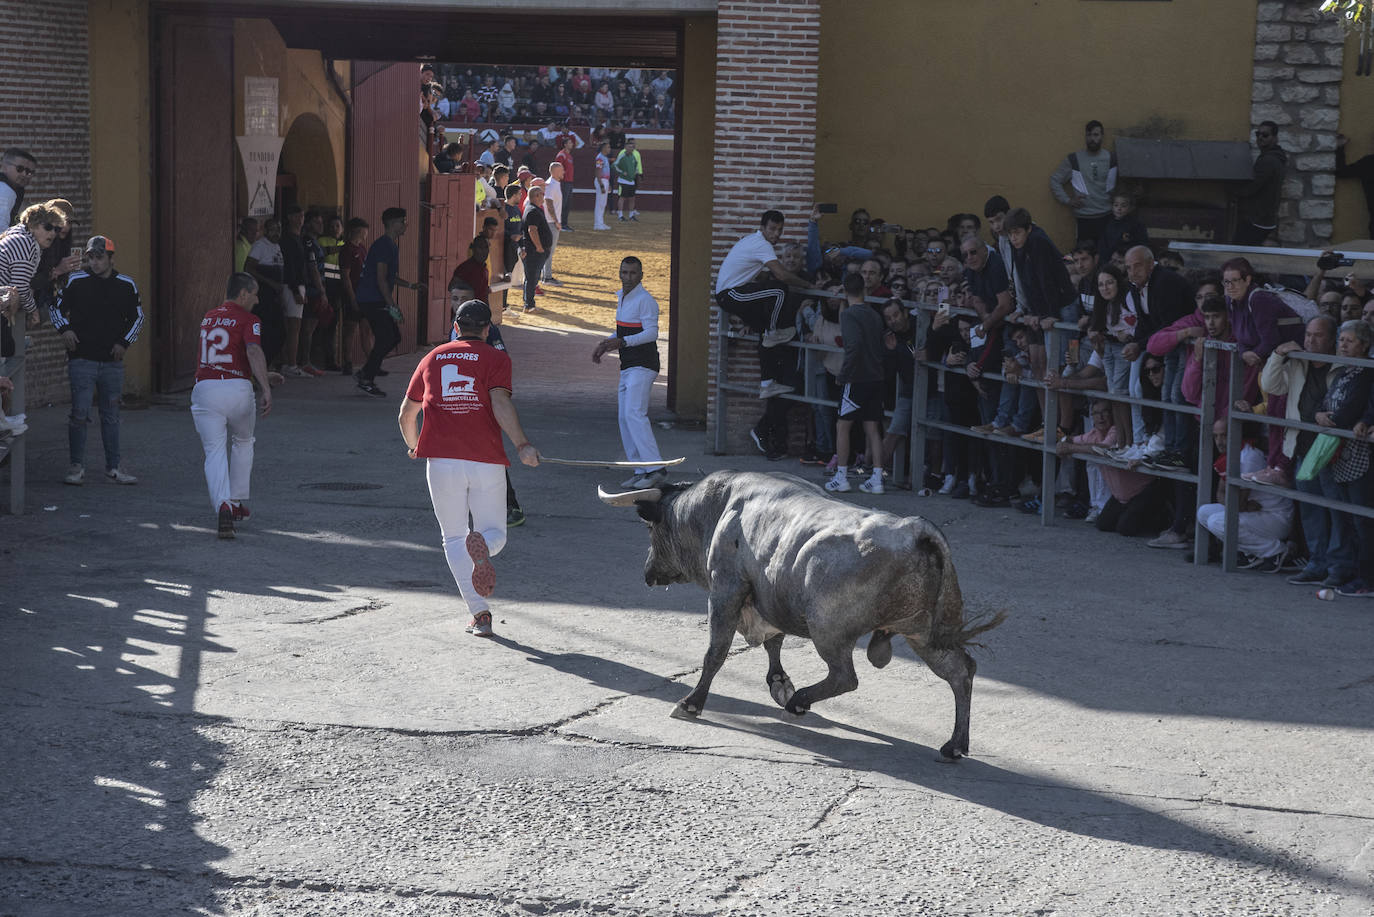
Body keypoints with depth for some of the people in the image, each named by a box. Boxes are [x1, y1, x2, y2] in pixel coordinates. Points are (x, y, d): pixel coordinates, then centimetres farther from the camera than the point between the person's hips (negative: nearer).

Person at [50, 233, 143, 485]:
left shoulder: (126, 286, 5)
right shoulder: (76, 282, -1)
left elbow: (137, 317, 17)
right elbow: (55, 307, 10)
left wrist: (124, 342, 5)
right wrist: (64, 329, -8)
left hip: (112, 362, 2)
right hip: (82, 359, -2)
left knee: (111, 415, 8)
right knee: (80, 413, -8)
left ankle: (113, 467, 14)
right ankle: (76, 466, 2)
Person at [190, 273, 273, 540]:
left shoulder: (208, 318, 19)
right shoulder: (248, 320, -1)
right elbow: (254, 351, -20)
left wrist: (262, 376, 38)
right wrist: (265, 388, -28)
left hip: (205, 387, 3)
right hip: (238, 388, -3)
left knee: (215, 452, -2)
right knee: (243, 442, 24)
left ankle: (223, 505, -24)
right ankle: (237, 503, 27)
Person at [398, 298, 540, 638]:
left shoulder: (432, 358, 18)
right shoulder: (496, 358, 7)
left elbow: (406, 415, 25)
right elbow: (500, 403, -12)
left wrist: (413, 445, 43)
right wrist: (522, 445, -19)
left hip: (441, 460, 2)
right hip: (486, 460, -2)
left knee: (454, 538, 11)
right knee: (495, 532, 11)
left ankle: (479, 613, -4)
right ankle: (481, 547, -27)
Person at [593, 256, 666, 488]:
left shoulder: (645, 300, -12)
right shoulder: (622, 297, 17)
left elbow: (651, 332, -21)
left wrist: (622, 342, -31)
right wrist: (606, 344, 18)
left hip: (643, 366, -10)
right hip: (628, 367, 10)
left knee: (634, 413, -20)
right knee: (624, 418, 7)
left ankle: (655, 468, -22)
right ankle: (641, 471, 9)